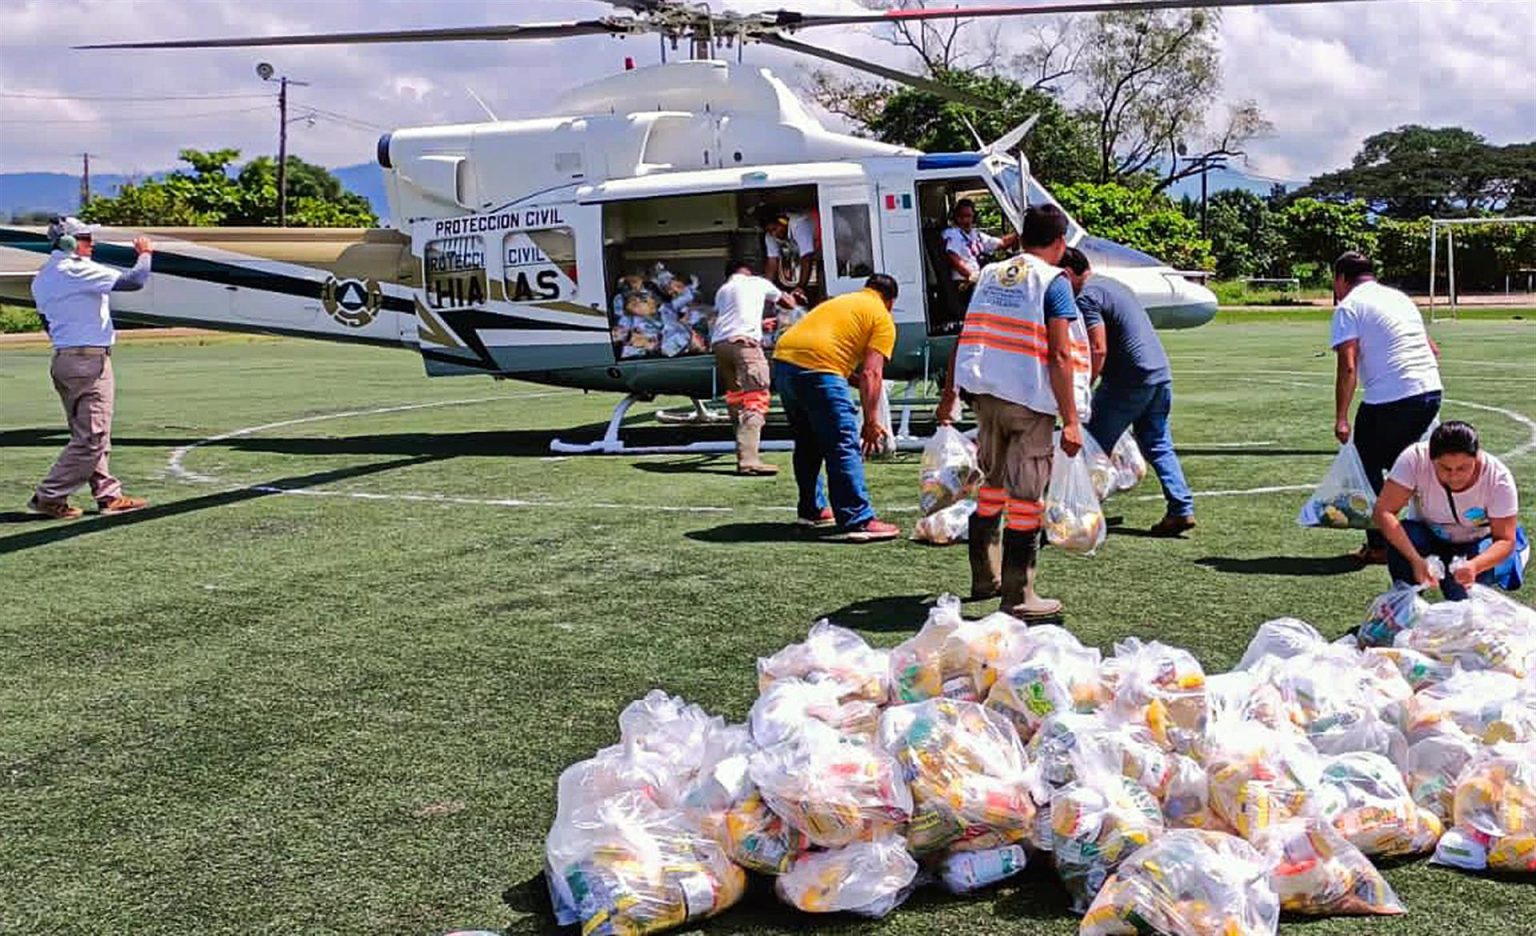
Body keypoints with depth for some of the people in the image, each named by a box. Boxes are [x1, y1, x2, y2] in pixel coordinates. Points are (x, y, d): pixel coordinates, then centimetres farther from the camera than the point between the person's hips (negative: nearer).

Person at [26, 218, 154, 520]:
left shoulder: (41, 278, 13)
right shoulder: (78, 271, -14)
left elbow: (48, 323, 19)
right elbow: (133, 281, -19)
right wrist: (144, 254, -2)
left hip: (62, 359, 10)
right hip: (89, 360, -10)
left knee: (88, 436, 13)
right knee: (92, 437, -6)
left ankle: (108, 495, 16)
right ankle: (49, 497, -3)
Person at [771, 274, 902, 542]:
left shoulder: (838, 302, 32)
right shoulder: (882, 320, 9)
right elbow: (871, 373, -3)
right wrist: (871, 422, -3)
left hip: (782, 359, 8)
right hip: (817, 367, -8)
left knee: (808, 443, 22)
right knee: (844, 447, -5)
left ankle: (811, 510, 32)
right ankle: (859, 521, -8)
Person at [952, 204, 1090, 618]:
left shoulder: (989, 274, 11)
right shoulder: (1053, 282, -7)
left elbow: (968, 340, 14)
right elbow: (1060, 356, -14)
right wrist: (1071, 420, -13)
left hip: (985, 394, 6)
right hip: (1030, 402, -6)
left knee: (993, 483, 21)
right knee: (1026, 497, 1)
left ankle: (985, 578, 31)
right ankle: (1018, 597, 5)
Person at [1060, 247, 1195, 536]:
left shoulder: (1087, 297, -10)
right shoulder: (1113, 285, 20)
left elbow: (1098, 350, -20)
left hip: (1130, 380, -9)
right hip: (1160, 373, 9)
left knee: (1094, 447, 2)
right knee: (1158, 445, 11)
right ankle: (1181, 509, 4)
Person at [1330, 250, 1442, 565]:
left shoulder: (1349, 306, -2)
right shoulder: (1399, 297, 22)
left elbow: (1348, 367, -12)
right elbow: (1432, 349, 29)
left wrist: (1341, 418, -12)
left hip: (1389, 399, -8)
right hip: (1431, 391, 8)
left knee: (1369, 469, 7)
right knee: (1400, 464, 24)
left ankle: (1379, 546, 9)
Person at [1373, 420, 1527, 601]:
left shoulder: (1498, 478, -26)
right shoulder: (1415, 458, -28)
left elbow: (1505, 540, -24)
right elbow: (1383, 511, -31)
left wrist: (1474, 566, -47)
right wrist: (1416, 560, -44)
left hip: (1478, 548, -1)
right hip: (1431, 538, 1)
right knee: (1404, 535, -32)